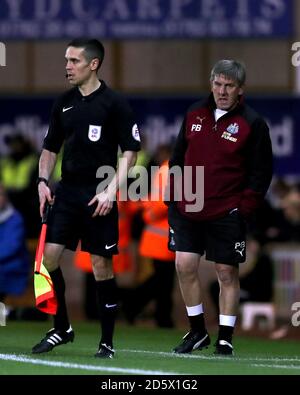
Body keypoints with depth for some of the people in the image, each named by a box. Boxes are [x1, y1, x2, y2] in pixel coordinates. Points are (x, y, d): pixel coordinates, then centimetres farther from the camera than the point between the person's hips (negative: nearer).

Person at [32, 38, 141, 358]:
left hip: (99, 197, -5)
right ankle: (61, 328, 12)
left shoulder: (114, 103, -5)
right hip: (67, 193, 5)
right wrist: (43, 181, 5)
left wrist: (111, 190, -14)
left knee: (102, 266, -2)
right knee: (50, 256, -5)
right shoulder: (64, 103, 11)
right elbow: (50, 147, 20)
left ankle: (107, 342, 7)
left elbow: (130, 151, -6)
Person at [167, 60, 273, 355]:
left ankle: (225, 339, 10)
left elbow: (261, 172, -5)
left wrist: (245, 208, -12)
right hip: (188, 209, 4)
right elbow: (178, 158, 16)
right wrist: (174, 196, 8)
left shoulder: (252, 124, -6)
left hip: (227, 214, -4)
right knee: (185, 266, -2)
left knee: (227, 274, 2)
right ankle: (197, 331, 14)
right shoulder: (195, 115, 8)